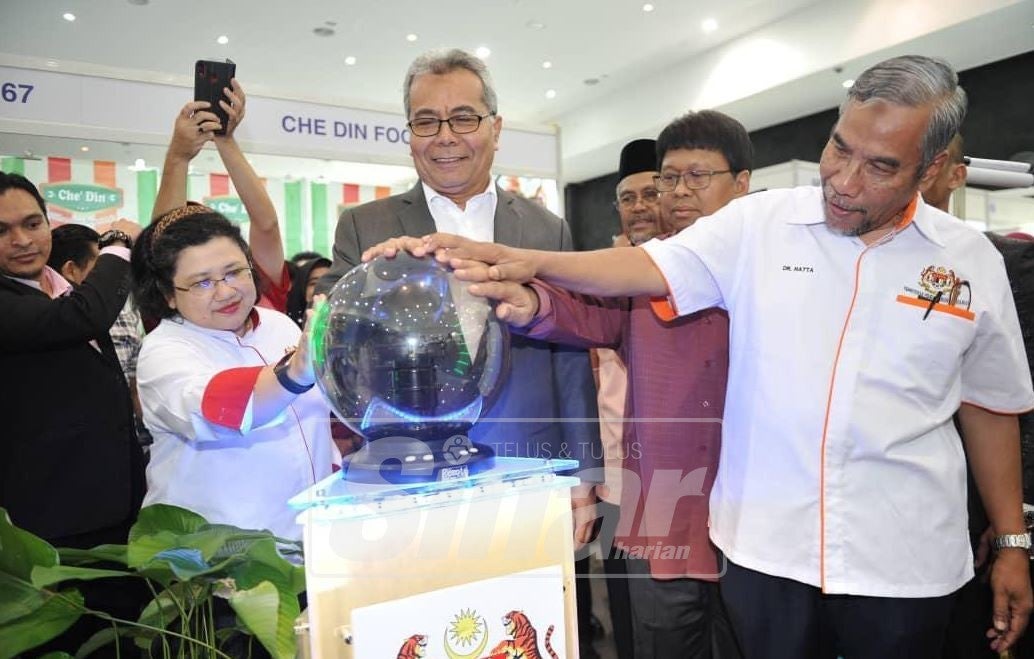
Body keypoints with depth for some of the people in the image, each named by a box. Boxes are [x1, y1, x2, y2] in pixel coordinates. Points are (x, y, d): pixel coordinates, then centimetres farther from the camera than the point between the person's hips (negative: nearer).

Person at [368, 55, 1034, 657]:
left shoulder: (973, 261, 1)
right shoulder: (758, 224, -4)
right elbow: (649, 266, -11)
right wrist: (526, 261, -24)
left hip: (903, 562, 1)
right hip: (765, 546, 0)